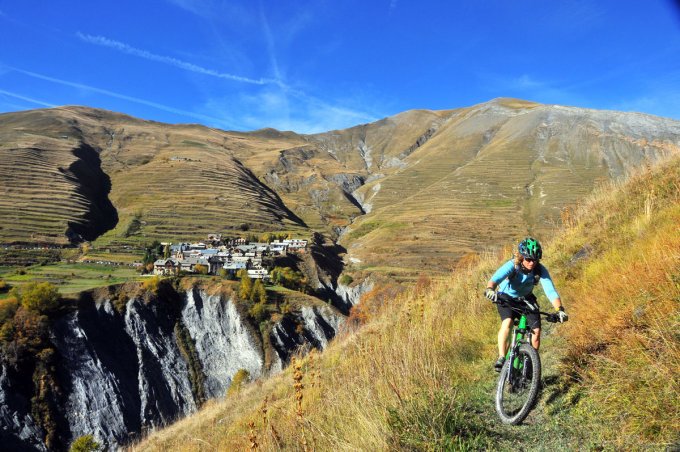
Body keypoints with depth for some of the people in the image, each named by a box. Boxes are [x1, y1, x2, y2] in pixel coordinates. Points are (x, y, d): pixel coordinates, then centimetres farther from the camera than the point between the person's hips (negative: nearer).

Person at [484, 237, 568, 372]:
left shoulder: (540, 270, -23)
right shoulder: (512, 266, -31)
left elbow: (551, 291, -29)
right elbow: (495, 278, -48)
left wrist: (560, 309, -45)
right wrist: (490, 289, -70)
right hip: (506, 297, -3)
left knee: (536, 330, -11)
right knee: (507, 322, -30)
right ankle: (501, 358, -22)